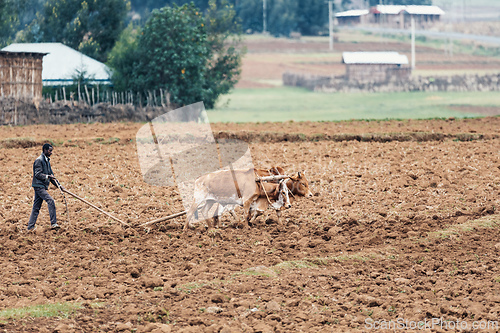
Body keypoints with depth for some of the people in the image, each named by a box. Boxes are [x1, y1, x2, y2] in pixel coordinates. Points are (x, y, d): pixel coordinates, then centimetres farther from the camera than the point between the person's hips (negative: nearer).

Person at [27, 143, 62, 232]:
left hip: (43, 186, 9)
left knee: (36, 207, 10)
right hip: (38, 185, -9)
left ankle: (30, 227, 13)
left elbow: (51, 174, 23)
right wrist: (47, 176, -29)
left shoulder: (47, 161, 18)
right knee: (50, 200, -20)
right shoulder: (39, 160, -10)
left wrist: (58, 185, 18)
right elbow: (38, 174, -17)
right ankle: (53, 223, -23)